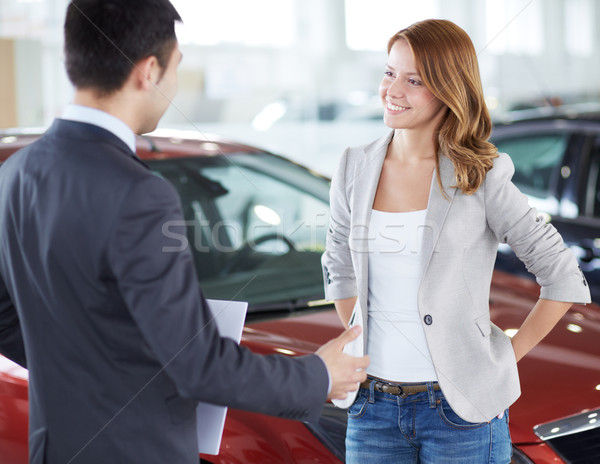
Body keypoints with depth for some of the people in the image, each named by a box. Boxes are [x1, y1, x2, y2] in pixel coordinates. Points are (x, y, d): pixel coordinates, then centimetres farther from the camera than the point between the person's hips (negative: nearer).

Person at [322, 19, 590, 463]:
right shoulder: (355, 169, 2)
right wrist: (362, 348, 10)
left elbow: (565, 280, -3)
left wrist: (507, 356, -3)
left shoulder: (482, 178, -8)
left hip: (461, 410, -3)